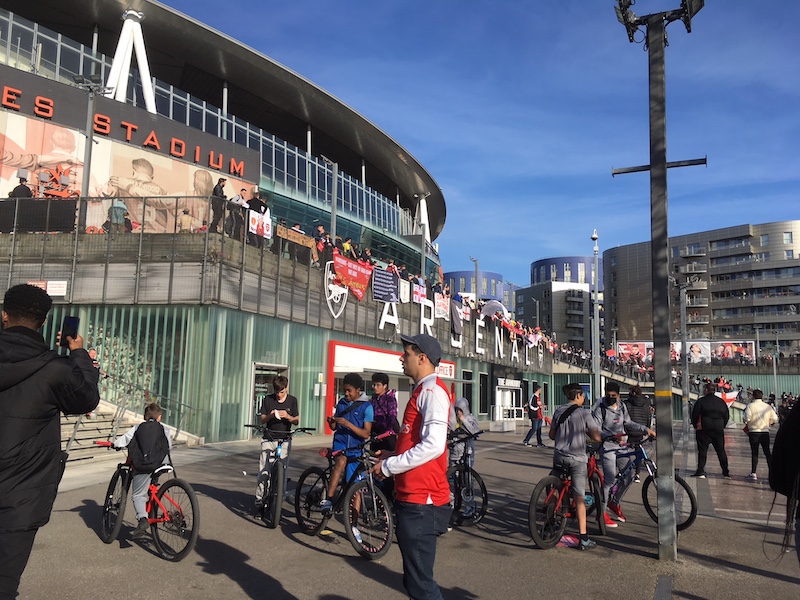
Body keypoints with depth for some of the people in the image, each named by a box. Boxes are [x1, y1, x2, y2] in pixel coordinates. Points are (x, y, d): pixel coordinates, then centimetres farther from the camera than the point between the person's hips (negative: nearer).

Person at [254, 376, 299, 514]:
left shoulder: (292, 400, 4)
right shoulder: (267, 399, 5)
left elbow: (297, 421, 4)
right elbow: (262, 420, 6)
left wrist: (287, 416, -16)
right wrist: (270, 416, -16)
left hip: (284, 440, 0)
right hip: (268, 439, 0)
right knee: (263, 472, -7)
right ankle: (259, 502, 1)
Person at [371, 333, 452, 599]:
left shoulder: (432, 390, -14)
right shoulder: (423, 390, 18)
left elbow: (433, 445, -25)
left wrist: (388, 466, -17)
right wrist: (390, 459, 14)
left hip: (421, 503, -11)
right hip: (413, 498, 11)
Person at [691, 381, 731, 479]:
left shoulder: (701, 401, -7)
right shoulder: (721, 402, 7)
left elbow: (694, 415, -5)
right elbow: (727, 416, 12)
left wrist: (695, 426, 9)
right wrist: (722, 426, 20)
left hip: (704, 430, -4)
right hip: (718, 430, 4)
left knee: (702, 450, -1)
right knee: (721, 451, 13)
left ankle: (700, 471, -6)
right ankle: (726, 472, 17)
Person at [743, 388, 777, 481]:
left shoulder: (750, 406, -8)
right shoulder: (768, 406, 4)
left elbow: (747, 418, -18)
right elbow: (775, 419, 4)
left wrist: (746, 424, 2)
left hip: (754, 432, -3)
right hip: (765, 432, 3)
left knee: (754, 453, 3)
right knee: (767, 453, 11)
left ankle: (753, 474, 2)